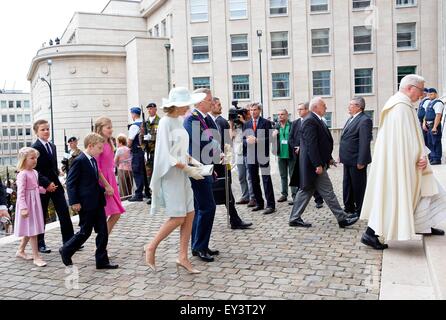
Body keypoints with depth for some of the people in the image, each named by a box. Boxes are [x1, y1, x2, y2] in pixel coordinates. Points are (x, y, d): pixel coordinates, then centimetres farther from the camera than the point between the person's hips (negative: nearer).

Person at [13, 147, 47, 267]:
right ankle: (36, 257, 1)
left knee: (30, 230, 17)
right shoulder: (23, 174, -17)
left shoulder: (35, 172, 9)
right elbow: (20, 192, -21)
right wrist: (23, 207, -26)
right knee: (32, 230, -5)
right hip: (27, 204, -9)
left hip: (35, 203, 9)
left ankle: (20, 251, 33)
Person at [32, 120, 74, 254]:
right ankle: (40, 244, 20)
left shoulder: (52, 146, 13)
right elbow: (35, 170, -15)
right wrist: (47, 184, -20)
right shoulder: (35, 148, -11)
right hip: (43, 186, -6)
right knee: (41, 216, 7)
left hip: (55, 184, 6)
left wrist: (55, 181, 8)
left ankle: (69, 241, 8)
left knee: (64, 213, 1)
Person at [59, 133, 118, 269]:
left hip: (98, 203, 8)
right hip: (86, 204, -8)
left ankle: (102, 261, 14)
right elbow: (70, 182, -14)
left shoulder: (93, 161, 13)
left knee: (103, 232, 7)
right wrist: (74, 202, -17)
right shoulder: (79, 161, -13)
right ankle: (66, 251, 26)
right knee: (85, 232, 3)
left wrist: (103, 190, 10)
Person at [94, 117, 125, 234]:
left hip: (110, 182, 8)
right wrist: (107, 186, -17)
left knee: (116, 214, 8)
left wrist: (112, 184, 13)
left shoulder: (109, 144, 13)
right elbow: (96, 168, -17)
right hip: (102, 184, -8)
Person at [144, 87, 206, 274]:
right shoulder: (166, 122, -14)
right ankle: (151, 247, 13)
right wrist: (187, 169, -19)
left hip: (182, 175, 9)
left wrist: (193, 161, 5)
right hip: (170, 175, -8)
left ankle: (183, 257, 14)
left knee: (190, 215, 6)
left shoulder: (179, 121, 12)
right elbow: (166, 155, -18)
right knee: (178, 218, -6)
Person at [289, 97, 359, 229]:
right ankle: (342, 219, 6)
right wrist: (318, 165, -24)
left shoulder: (316, 120, 16)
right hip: (314, 164, -11)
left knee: (306, 190, 12)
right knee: (327, 192, -2)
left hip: (314, 163, 11)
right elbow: (311, 144, -22)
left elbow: (322, 142, 22)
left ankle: (295, 218, 18)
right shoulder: (310, 120, -16)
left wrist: (329, 158, 19)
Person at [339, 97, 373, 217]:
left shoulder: (364, 120, -16)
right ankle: (349, 208, 30)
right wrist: (341, 155, 16)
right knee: (347, 185, 17)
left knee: (358, 186, 3)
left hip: (356, 161, -9)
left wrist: (361, 161, -22)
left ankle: (360, 211, 16)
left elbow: (365, 142, -20)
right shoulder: (351, 119, 15)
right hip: (348, 160, 9)